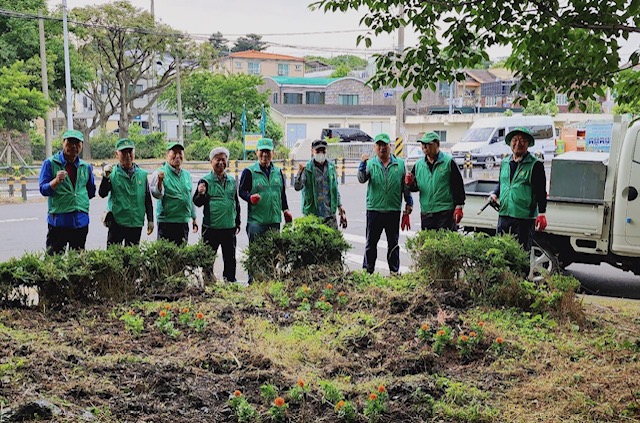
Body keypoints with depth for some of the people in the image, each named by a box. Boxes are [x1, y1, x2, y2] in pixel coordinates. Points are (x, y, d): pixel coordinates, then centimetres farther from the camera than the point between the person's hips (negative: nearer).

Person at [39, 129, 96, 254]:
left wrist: (79, 199, 12)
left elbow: (91, 192, 23)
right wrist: (56, 181, -23)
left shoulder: (86, 166, 11)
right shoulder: (50, 163, -1)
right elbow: (43, 189, -8)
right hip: (58, 220, -4)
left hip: (81, 221, 4)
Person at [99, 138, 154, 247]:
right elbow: (102, 194, -10)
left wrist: (150, 220, 9)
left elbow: (148, 199, 11)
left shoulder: (142, 174, 6)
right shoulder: (112, 173, -2)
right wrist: (106, 176, -24)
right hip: (117, 222, -3)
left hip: (136, 223, 3)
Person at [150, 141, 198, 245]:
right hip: (167, 222, -6)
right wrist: (160, 181, -37)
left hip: (184, 222, 6)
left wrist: (194, 218, 20)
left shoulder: (187, 175, 14)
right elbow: (157, 195, -19)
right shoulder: (160, 173, -5)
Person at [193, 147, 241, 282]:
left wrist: (237, 223, 18)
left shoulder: (232, 181, 11)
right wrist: (201, 194, -28)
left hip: (229, 227, 5)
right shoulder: (205, 181, -4)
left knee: (230, 258, 12)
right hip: (211, 228, -4)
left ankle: (230, 281, 23)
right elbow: (197, 203, -7)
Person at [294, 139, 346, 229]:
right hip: (312, 213, -4)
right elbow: (297, 187, -14)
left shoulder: (331, 167, 10)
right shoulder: (307, 168, -5)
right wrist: (300, 172, -29)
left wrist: (339, 205, 17)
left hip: (330, 213, 4)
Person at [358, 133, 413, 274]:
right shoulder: (370, 164, 2)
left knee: (393, 243, 9)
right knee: (371, 243, 5)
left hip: (394, 210, 1)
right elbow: (361, 179, -13)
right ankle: (367, 271, 13)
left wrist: (409, 203, 9)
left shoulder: (400, 164, 7)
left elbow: (405, 185, 12)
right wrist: (362, 164, -28)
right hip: (374, 209, -1)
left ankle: (394, 272, 18)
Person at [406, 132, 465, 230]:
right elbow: (415, 188, 19)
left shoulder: (449, 162, -2)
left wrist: (458, 207, -9)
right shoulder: (418, 165, 13)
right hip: (426, 213, 5)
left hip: (446, 212, -5)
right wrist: (411, 184, -5)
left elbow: (458, 186, -4)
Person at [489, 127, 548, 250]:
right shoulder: (505, 163, 14)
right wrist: (495, 194, 6)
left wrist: (541, 213, -13)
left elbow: (541, 191, -6)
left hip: (524, 217, -6)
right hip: (503, 215, 6)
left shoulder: (535, 165, -4)